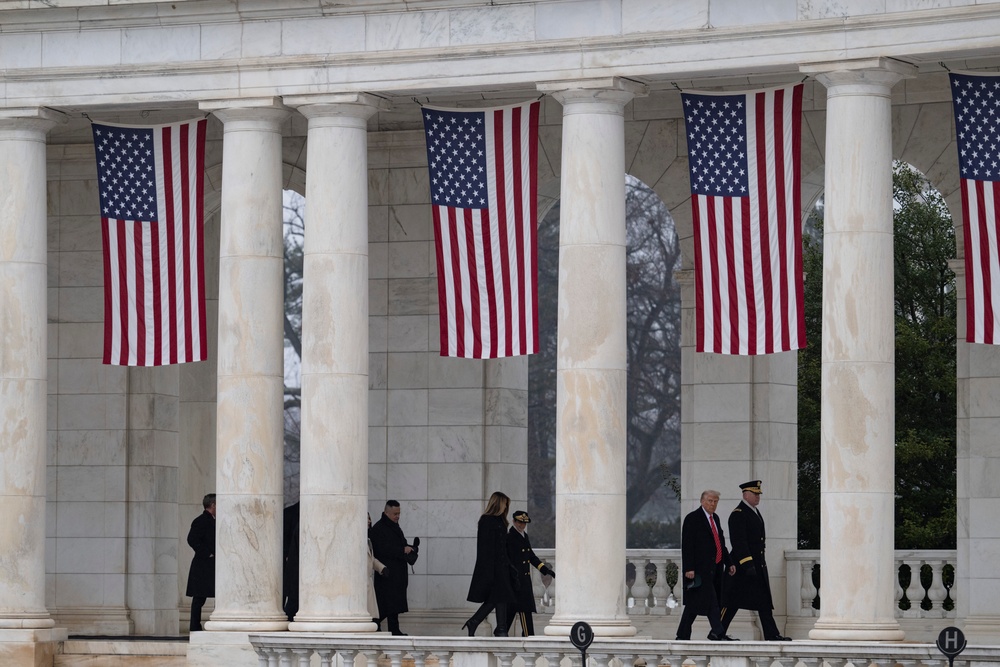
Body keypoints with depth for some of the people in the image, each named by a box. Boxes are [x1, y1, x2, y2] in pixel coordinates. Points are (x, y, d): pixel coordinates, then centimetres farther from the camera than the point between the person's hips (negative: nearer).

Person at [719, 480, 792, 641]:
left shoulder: (755, 512, 16)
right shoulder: (738, 515, -13)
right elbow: (738, 542, -21)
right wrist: (748, 565, -26)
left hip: (758, 564, 9)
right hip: (744, 563, -9)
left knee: (764, 602, 3)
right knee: (732, 603, -3)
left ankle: (772, 635, 0)